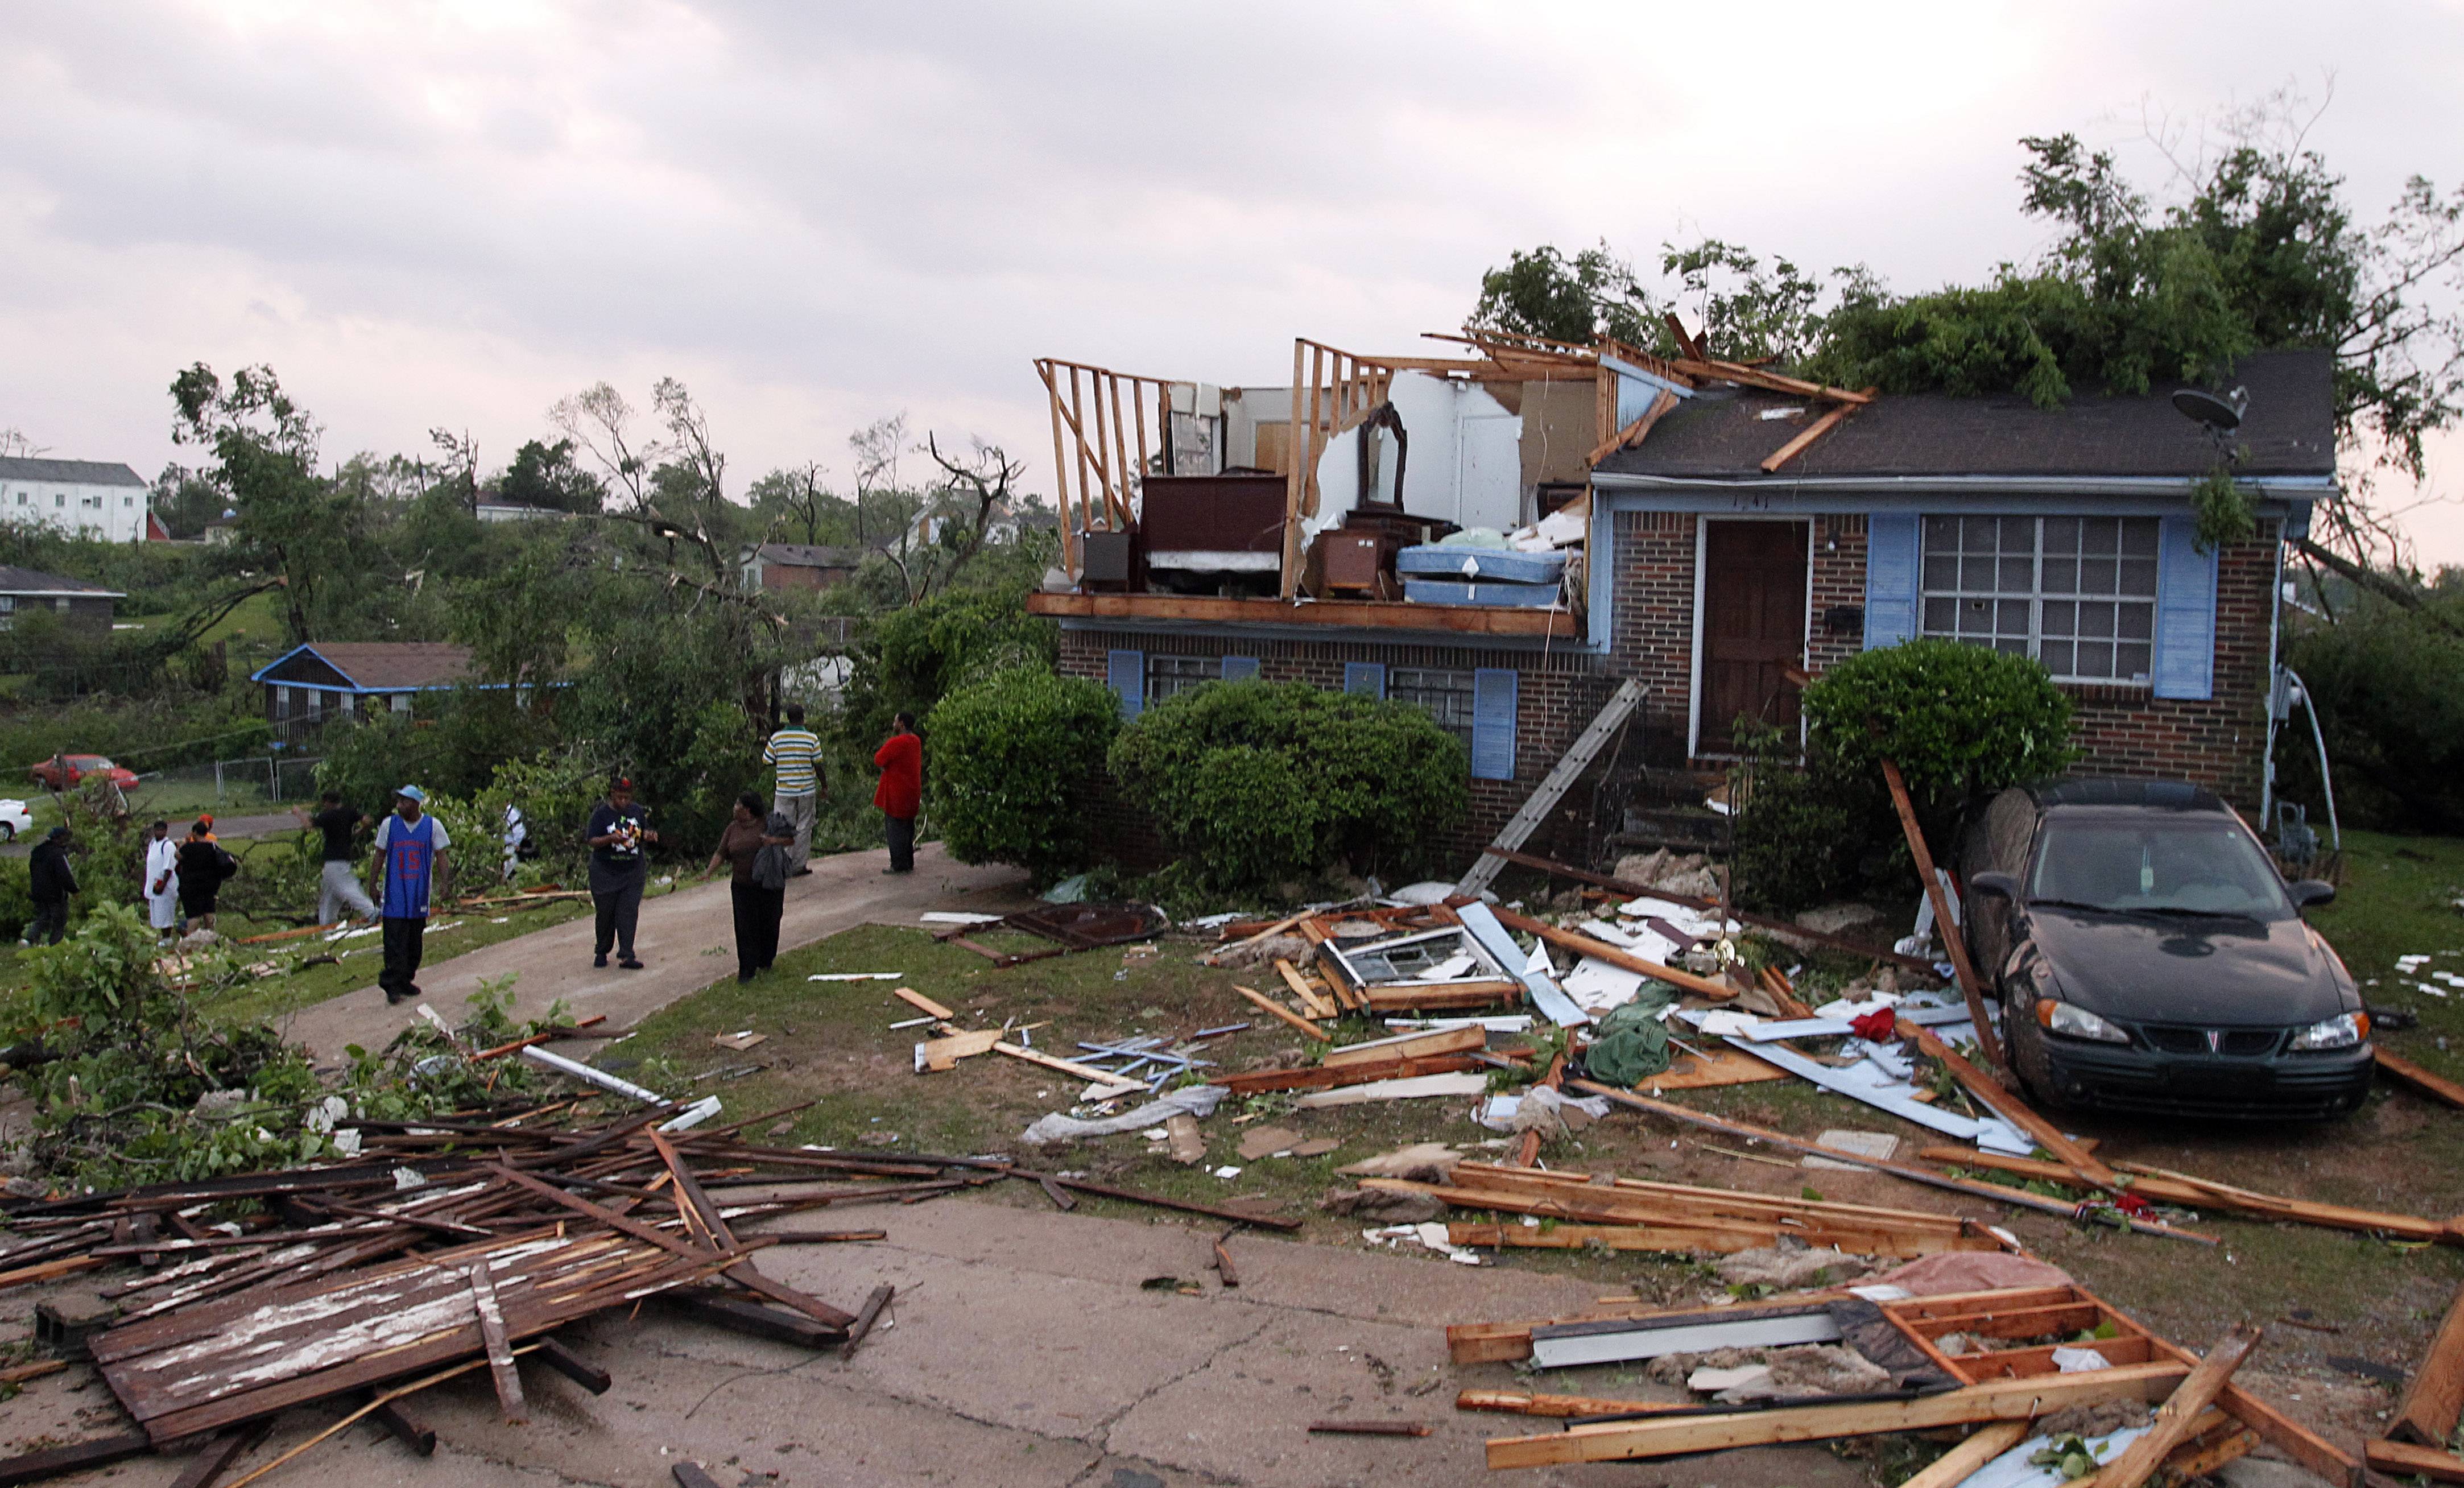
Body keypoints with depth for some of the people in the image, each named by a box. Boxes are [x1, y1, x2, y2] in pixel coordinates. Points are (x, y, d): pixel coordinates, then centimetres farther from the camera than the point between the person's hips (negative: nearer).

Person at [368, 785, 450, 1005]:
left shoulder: (433, 826, 0)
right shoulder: (388, 824, 2)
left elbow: (440, 857, 4)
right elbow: (380, 856, 9)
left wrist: (446, 881, -7)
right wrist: (372, 883, 4)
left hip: (420, 896, 1)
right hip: (395, 896, -1)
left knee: (415, 943, 8)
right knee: (395, 942, -7)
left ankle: (406, 980, 19)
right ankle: (392, 985, -6)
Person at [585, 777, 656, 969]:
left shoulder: (637, 811, 4)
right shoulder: (601, 813, -8)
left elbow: (644, 833, 15)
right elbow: (593, 841, -13)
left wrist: (648, 835, -9)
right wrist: (610, 839, -31)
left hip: (633, 872, 2)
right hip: (605, 872, -2)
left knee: (629, 912, -5)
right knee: (606, 914, 6)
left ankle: (626, 956, -6)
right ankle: (601, 952, 25)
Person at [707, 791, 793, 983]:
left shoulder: (768, 824, -4)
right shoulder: (733, 829, 5)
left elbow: (791, 840, 1)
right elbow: (721, 854, 3)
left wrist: (776, 841, -18)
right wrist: (709, 872, -12)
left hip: (769, 884, -2)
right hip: (742, 886, 2)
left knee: (769, 923, 9)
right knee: (745, 927, -4)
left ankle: (765, 962, 29)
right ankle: (747, 969, -1)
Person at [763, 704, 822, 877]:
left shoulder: (777, 738, -2)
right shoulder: (812, 738, -6)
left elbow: (766, 761, 2)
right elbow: (818, 765, -5)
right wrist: (824, 786, 6)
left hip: (784, 791, 1)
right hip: (807, 790, -1)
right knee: (804, 827, 8)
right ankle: (800, 866, 12)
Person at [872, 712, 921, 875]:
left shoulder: (896, 743, -20)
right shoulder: (916, 742, 8)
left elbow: (879, 760, -17)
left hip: (896, 794, -8)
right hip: (913, 792, 8)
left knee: (896, 829, -1)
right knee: (908, 828, 16)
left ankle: (898, 865, 1)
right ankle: (908, 863, 22)